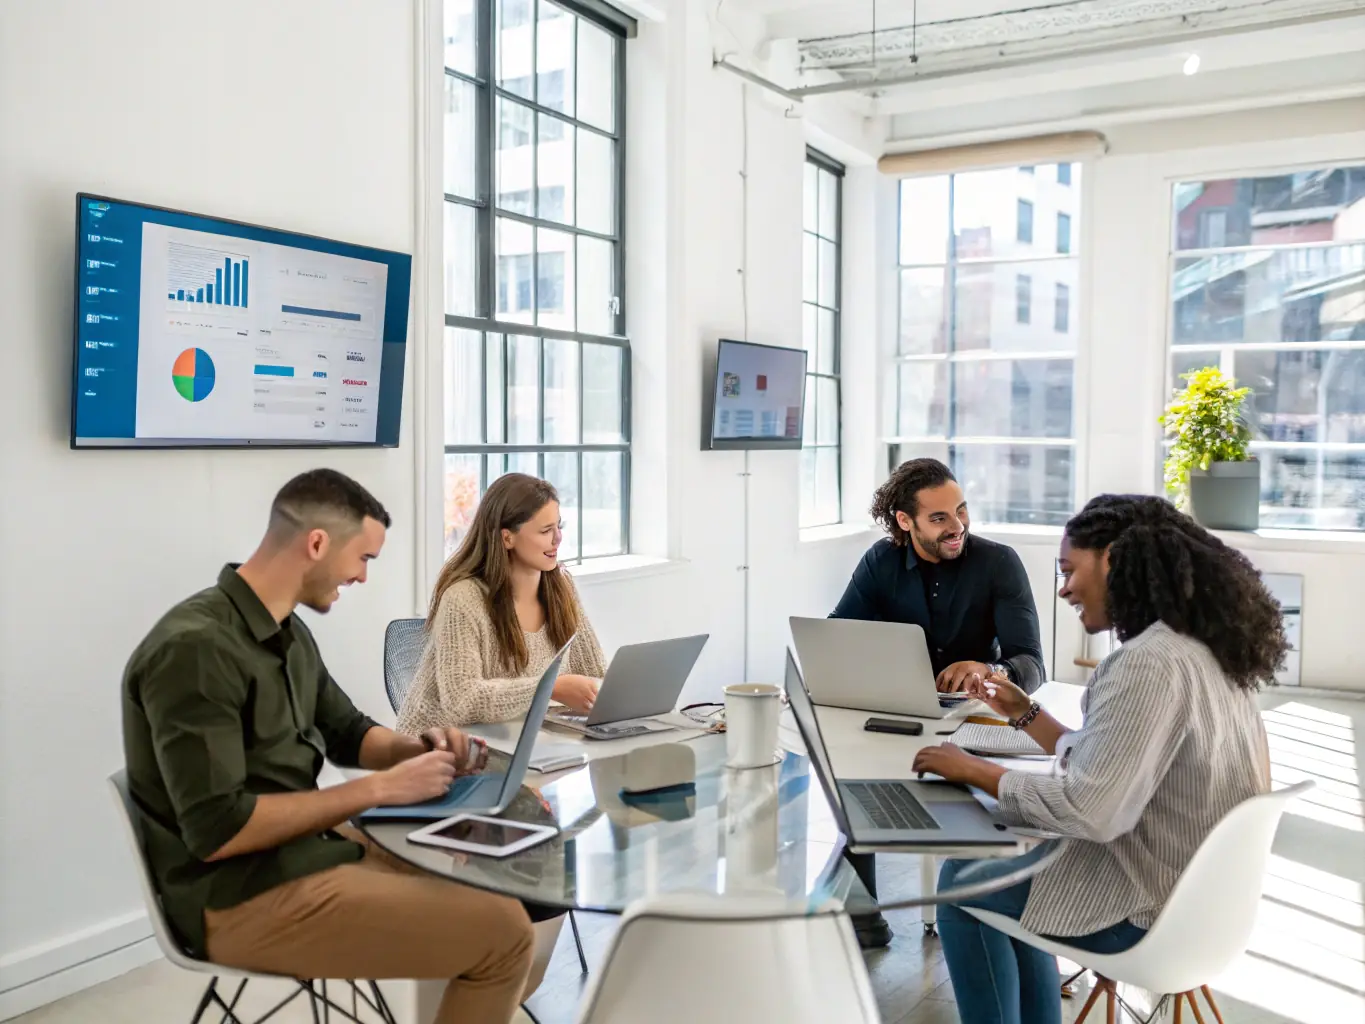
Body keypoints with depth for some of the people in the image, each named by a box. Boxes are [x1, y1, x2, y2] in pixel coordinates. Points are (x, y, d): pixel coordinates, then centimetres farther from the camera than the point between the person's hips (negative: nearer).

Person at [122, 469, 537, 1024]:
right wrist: (379, 788, -21)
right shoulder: (194, 649, -22)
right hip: (243, 899, -9)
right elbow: (217, 829, -26)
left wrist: (419, 749, -2)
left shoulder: (289, 633, 7)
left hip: (305, 849, 9)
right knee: (502, 932, -14)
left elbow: (348, 733, 20)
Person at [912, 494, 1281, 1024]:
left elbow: (1090, 812, -30)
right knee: (1010, 863, 23)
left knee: (961, 883, 6)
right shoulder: (1199, 649, 6)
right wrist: (1024, 712, 11)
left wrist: (975, 771, -19)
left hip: (1153, 909, -9)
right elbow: (1103, 771, 11)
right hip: (1197, 889, 10)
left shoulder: (1151, 664, -26)